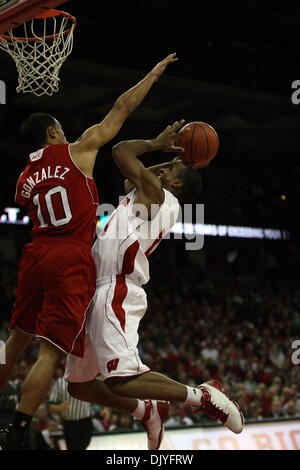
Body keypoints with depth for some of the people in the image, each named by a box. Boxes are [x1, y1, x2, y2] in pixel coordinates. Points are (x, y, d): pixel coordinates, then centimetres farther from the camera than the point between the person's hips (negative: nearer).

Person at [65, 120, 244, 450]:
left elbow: (121, 152, -8)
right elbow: (131, 180, 39)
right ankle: (147, 411, 23)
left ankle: (202, 396, -10)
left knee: (121, 380, -25)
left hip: (115, 293, -10)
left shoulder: (158, 195, -4)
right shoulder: (151, 198, 21)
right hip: (101, 295, 10)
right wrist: (170, 152, 33)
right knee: (79, 385, 13)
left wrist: (156, 144, 8)